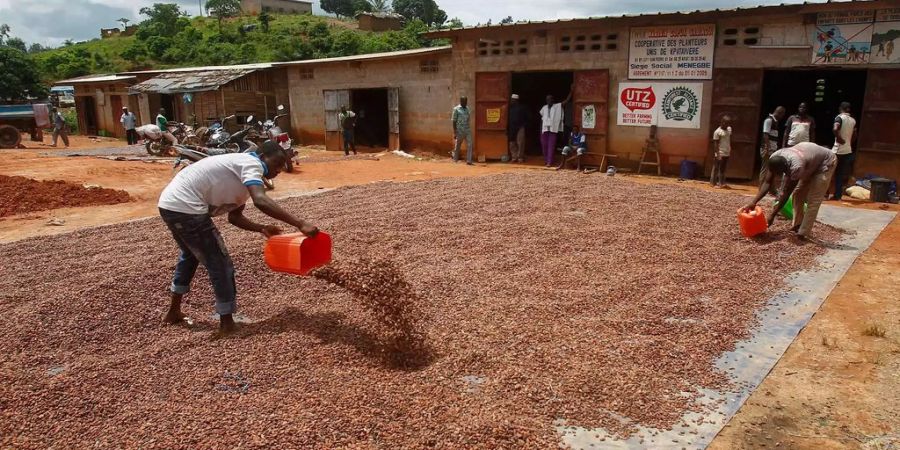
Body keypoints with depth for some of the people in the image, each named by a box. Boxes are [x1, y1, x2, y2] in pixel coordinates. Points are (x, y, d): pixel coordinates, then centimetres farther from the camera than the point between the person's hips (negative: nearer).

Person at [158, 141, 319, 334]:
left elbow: (234, 216, 20)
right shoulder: (251, 163, -11)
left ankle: (174, 312, 45)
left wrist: (262, 228, 5)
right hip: (185, 207, -11)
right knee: (220, 264, 0)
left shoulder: (242, 174, 19)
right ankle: (227, 322, 11)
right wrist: (300, 224, -35)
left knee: (190, 255, 32)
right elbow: (261, 201, -30)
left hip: (170, 204, 11)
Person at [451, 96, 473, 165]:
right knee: (457, 146, 7)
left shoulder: (467, 108, 11)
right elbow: (454, 121, -8)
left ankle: (469, 161, -9)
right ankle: (455, 161, 21)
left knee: (469, 145, -9)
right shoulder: (456, 109, -6)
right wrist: (454, 133, -13)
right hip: (459, 131, -5)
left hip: (467, 130, 5)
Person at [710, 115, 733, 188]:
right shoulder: (717, 132, -13)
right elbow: (716, 144, -13)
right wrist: (718, 154, -18)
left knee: (723, 168, 12)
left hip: (727, 153, 7)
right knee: (716, 168, 0)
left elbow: (729, 140, 18)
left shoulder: (729, 129, 8)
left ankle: (722, 183, 18)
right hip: (720, 154, -7)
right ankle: (713, 183, 6)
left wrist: (730, 149, 9)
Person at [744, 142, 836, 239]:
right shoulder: (774, 159, -24)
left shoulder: (796, 167, -42)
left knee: (813, 199, -12)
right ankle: (797, 224, 21)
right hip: (811, 161, 8)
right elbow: (767, 182, -17)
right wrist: (753, 202, -26)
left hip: (826, 162, -8)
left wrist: (772, 215, -27)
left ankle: (803, 233, -9)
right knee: (798, 194, 8)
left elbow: (786, 193, -33)